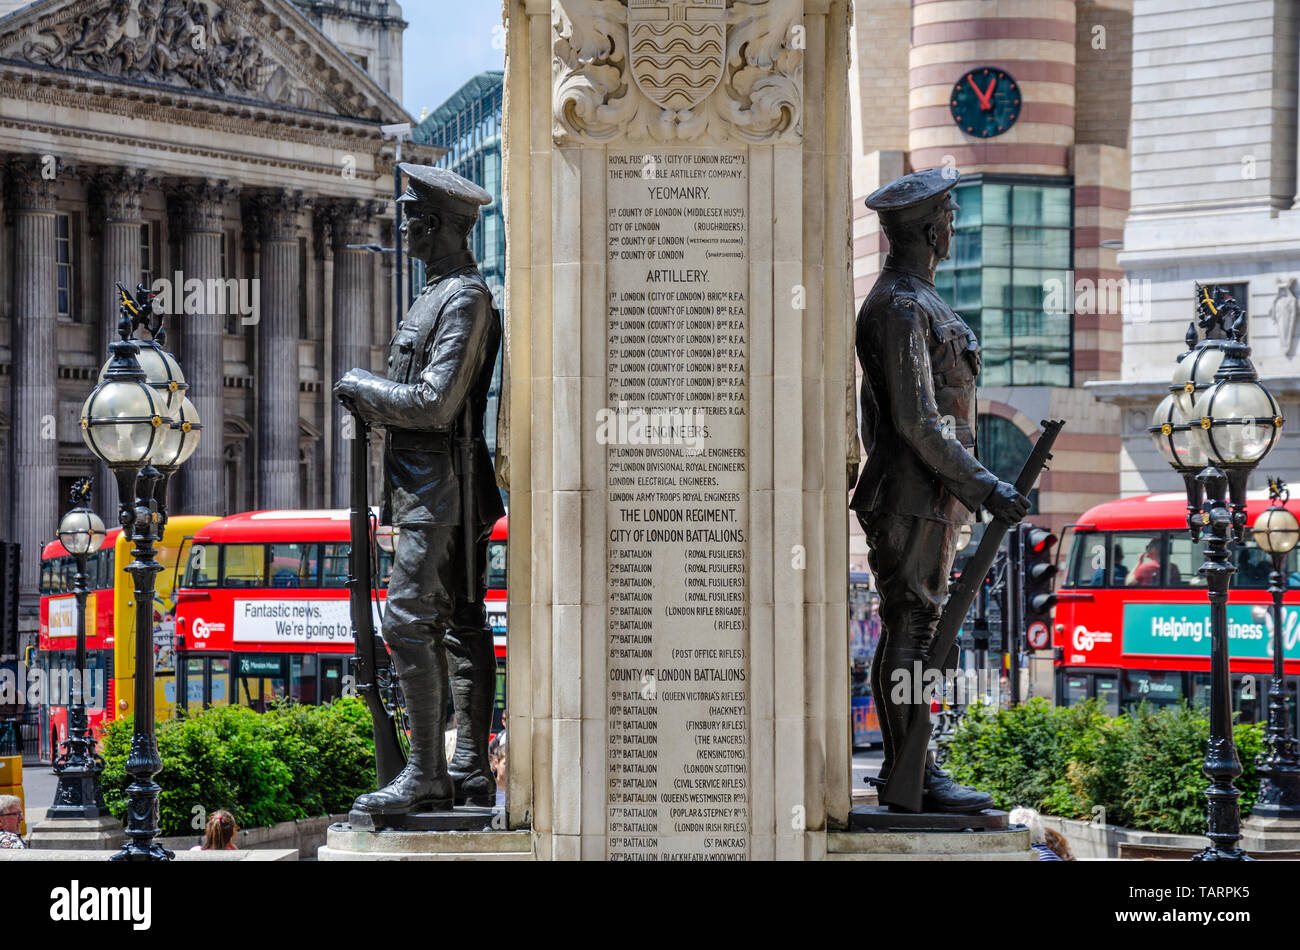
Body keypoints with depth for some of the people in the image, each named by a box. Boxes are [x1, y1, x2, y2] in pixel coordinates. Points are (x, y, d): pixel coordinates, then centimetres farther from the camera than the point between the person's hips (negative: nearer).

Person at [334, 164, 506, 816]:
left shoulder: (464, 299, -14)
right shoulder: (444, 293, 19)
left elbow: (435, 403, -20)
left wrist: (361, 387, -8)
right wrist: (370, 403, 8)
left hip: (436, 485, -10)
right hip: (432, 485, 10)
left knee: (407, 621, -14)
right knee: (460, 623, 9)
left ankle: (424, 775, -14)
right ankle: (470, 773, 11)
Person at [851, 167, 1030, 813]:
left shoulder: (910, 300, 19)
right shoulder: (904, 307, -15)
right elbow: (917, 421, -21)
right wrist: (982, 484, -20)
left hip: (924, 496, 11)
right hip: (915, 498, -11)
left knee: (910, 631, 12)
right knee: (908, 633, -9)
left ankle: (904, 769, 17)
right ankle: (913, 777, -9)